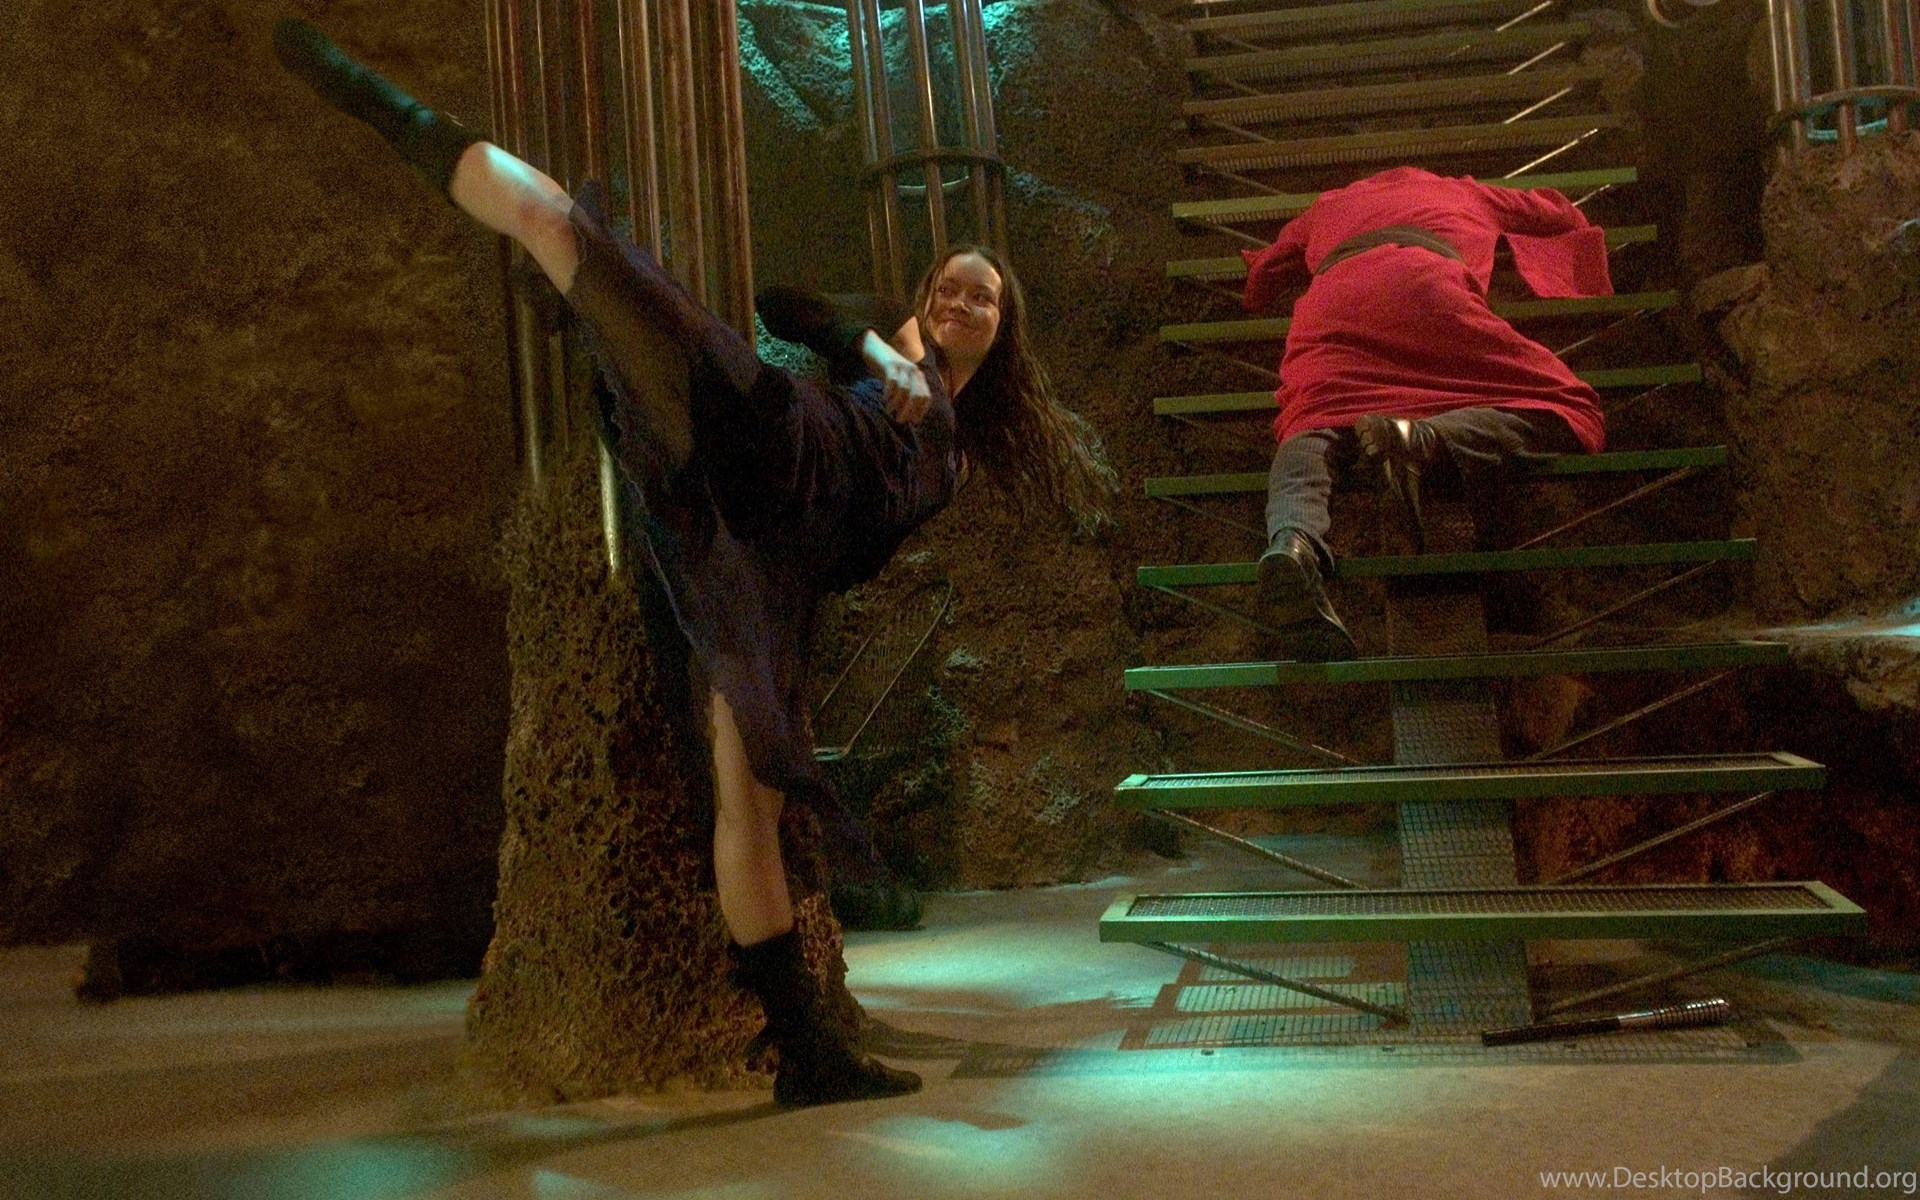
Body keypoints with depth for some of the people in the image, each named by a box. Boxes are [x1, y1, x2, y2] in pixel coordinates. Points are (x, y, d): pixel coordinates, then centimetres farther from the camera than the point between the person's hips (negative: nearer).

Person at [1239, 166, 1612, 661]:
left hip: (1328, 310, 2)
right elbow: (1562, 213, 55)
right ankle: (1422, 439, -34)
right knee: (1567, 415, -4)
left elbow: (1262, 275, 44)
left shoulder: (1328, 204, 42)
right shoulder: (1462, 192, 42)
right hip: (1425, 289, -2)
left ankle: (1292, 537, -50)